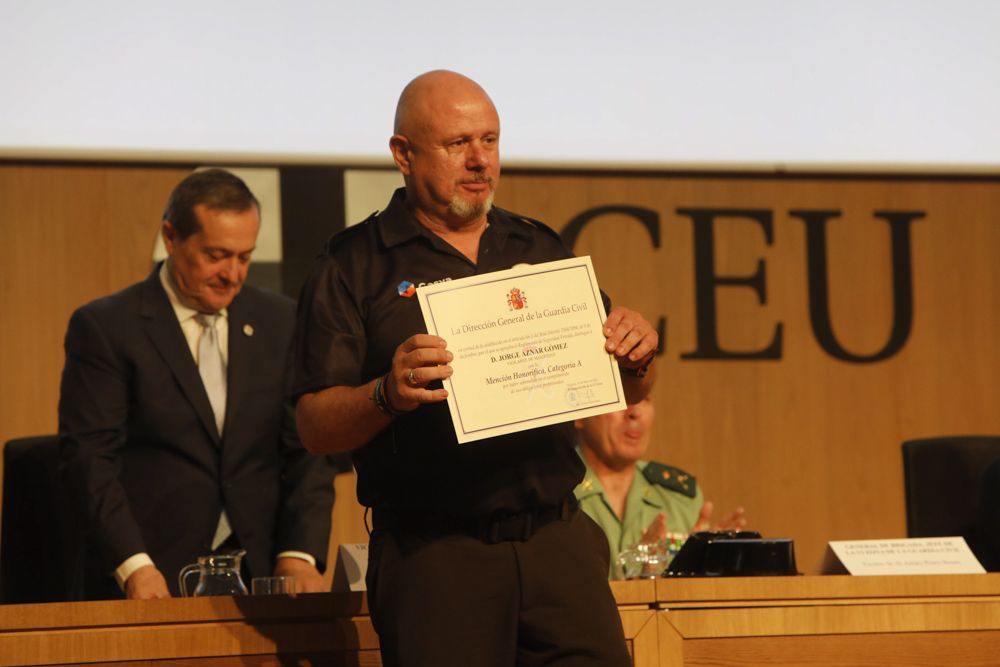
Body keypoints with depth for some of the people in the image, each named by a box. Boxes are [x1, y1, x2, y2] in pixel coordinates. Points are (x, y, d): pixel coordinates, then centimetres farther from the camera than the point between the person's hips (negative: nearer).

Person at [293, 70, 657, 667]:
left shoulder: (541, 252, 16)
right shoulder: (355, 267, 2)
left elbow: (627, 394, 20)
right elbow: (316, 426, -5)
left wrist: (636, 358, -3)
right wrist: (387, 394, -25)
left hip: (557, 539, 4)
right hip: (433, 555, -4)